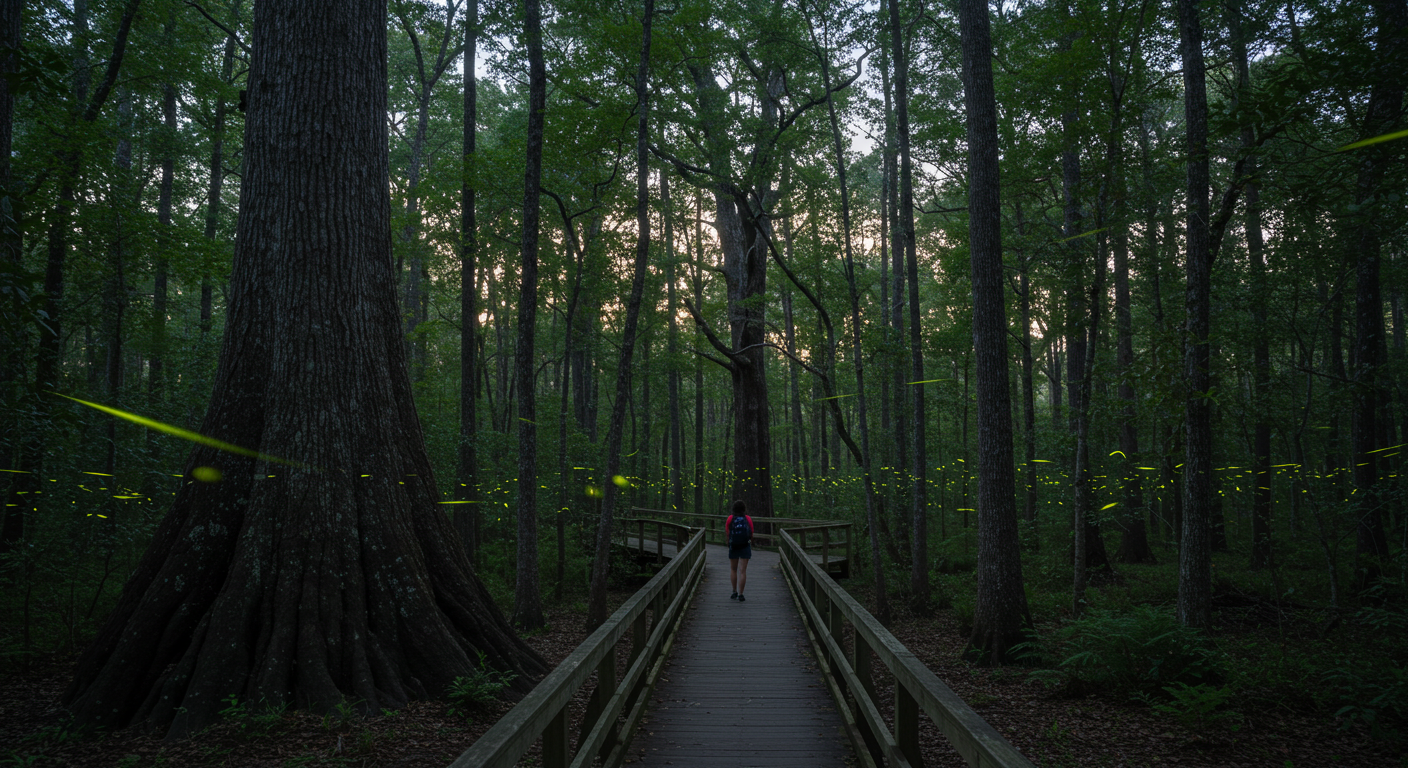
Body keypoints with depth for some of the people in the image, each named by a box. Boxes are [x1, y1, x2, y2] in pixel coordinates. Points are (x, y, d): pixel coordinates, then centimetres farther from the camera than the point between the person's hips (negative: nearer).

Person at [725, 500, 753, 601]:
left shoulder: (730, 518, -7)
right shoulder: (748, 519, -5)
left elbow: (727, 533, -5)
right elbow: (751, 534, 0)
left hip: (733, 547, 1)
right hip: (745, 547, 0)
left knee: (733, 569, 17)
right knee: (742, 571, 0)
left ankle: (734, 592, 17)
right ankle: (740, 594, -3)